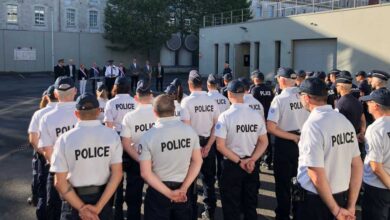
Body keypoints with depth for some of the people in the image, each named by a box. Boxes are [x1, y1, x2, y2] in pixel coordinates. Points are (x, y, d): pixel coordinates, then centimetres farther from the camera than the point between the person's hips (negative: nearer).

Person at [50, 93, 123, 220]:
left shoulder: (65, 139, -13)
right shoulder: (112, 135, -9)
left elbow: (60, 182, -14)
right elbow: (117, 174, -12)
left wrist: (81, 208, -10)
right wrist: (98, 206, -11)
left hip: (74, 199, -1)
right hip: (102, 197, 2)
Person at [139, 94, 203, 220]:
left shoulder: (148, 136, -14)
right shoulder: (190, 131, -4)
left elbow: (145, 173, -16)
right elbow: (197, 161, -3)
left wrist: (169, 194, -13)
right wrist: (183, 188, -7)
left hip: (159, 191, -3)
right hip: (184, 192, 3)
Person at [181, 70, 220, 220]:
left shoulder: (187, 101, -12)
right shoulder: (212, 101, 0)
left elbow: (186, 127, -16)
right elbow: (216, 125, -3)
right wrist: (208, 145, -4)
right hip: (208, 142, 4)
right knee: (209, 178, 15)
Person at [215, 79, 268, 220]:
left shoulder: (225, 116, -15)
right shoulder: (256, 115, -3)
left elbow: (220, 146, -17)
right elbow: (264, 142, 0)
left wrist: (239, 161, -11)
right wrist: (252, 160, -7)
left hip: (232, 165, -4)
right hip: (252, 166, 4)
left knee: (232, 207, 10)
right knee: (251, 204, 19)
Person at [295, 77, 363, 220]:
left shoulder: (313, 124, -23)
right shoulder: (345, 120, -1)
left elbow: (317, 176, -25)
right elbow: (358, 166, 2)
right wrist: (351, 206, 5)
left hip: (314, 198, -6)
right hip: (342, 195, 6)